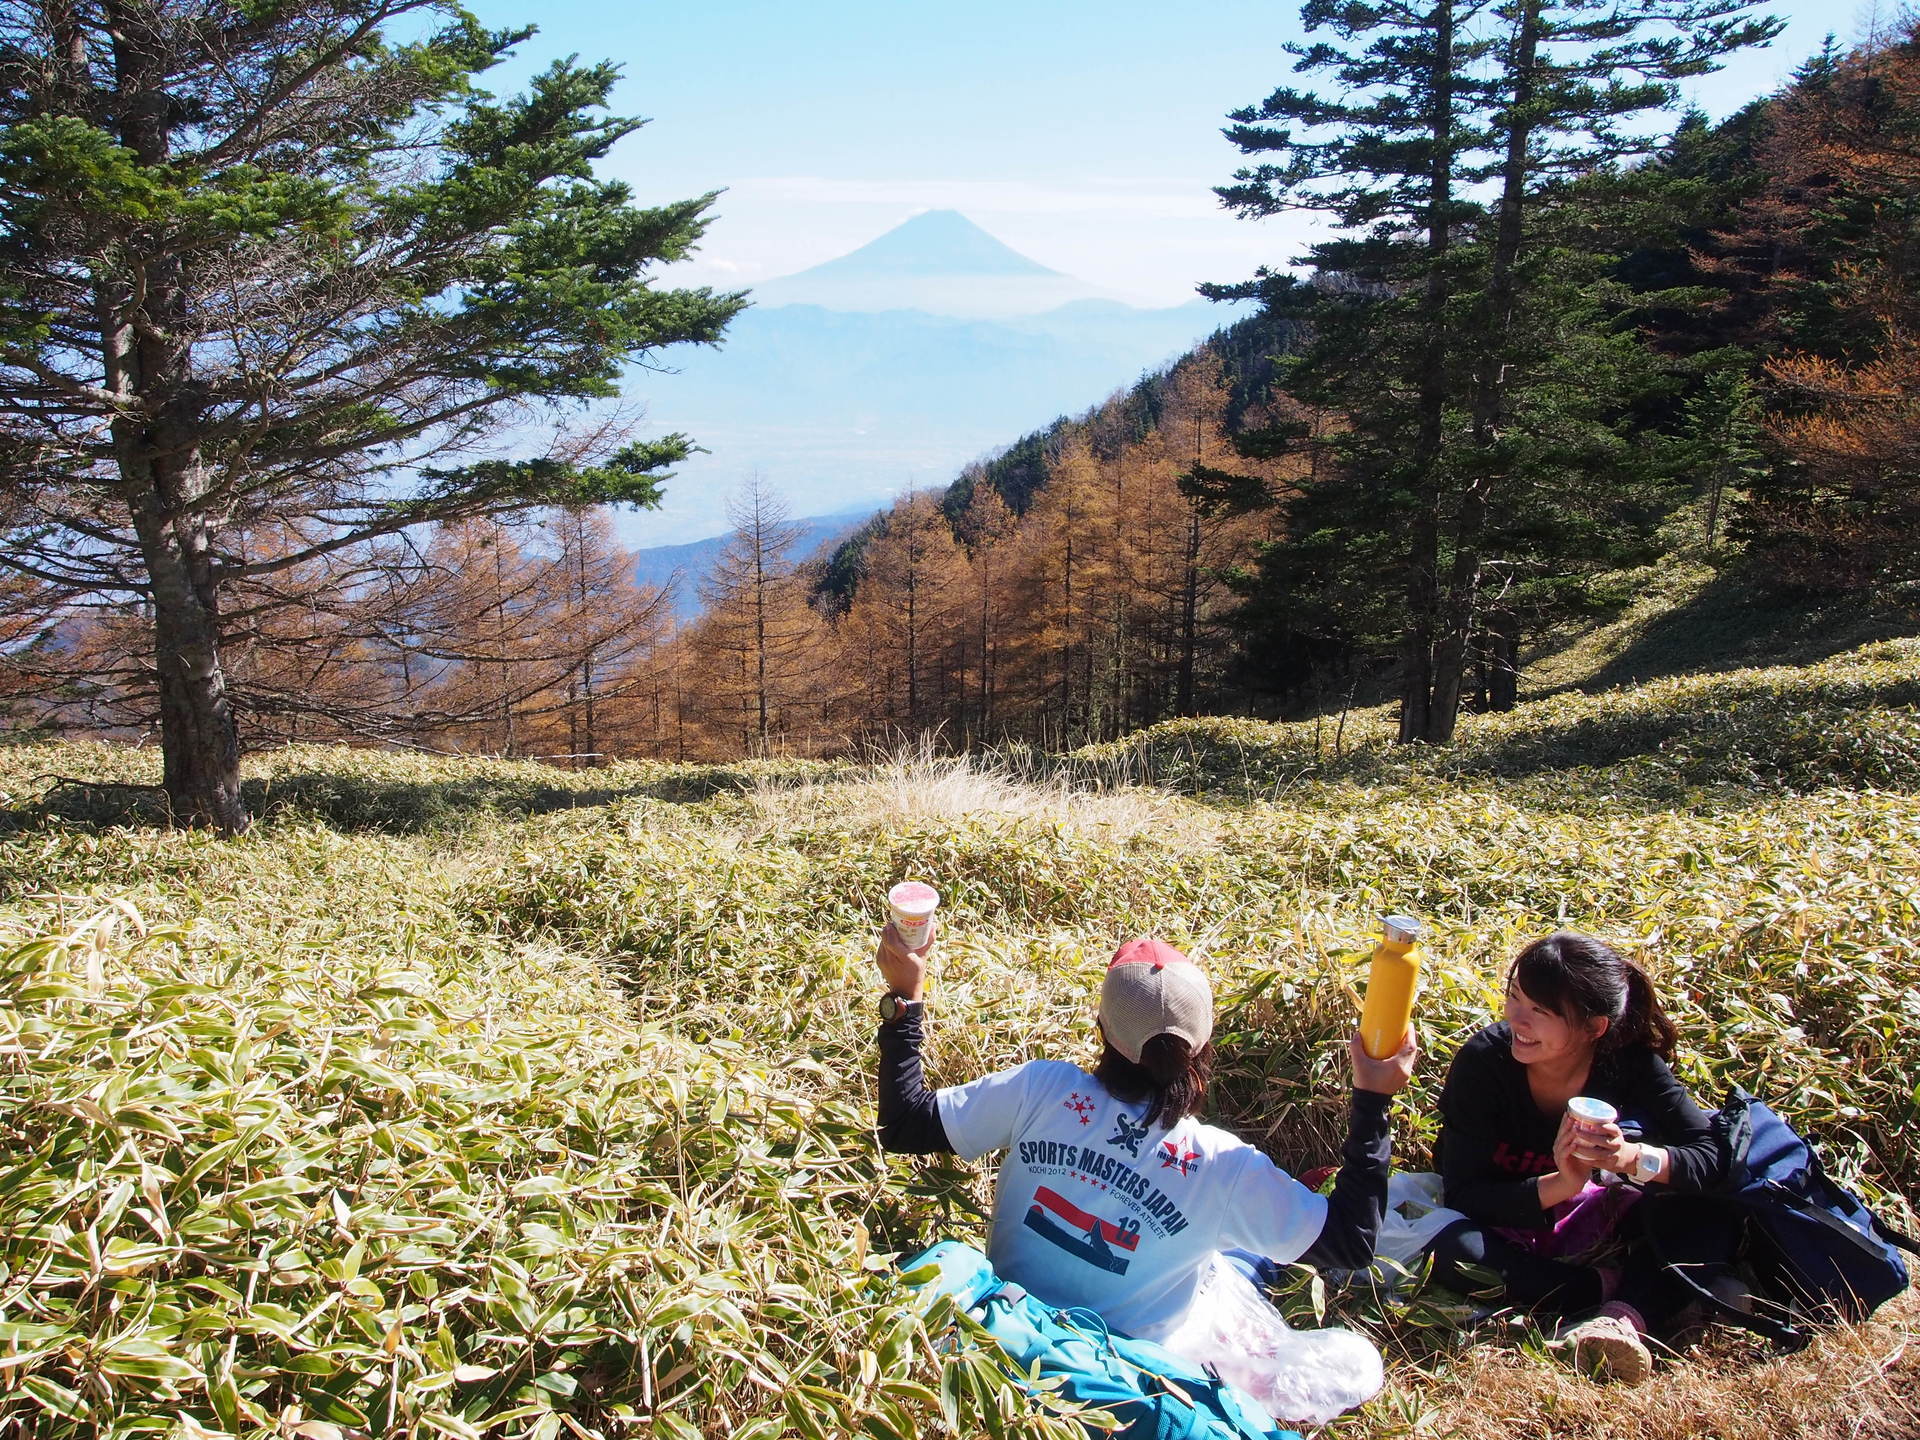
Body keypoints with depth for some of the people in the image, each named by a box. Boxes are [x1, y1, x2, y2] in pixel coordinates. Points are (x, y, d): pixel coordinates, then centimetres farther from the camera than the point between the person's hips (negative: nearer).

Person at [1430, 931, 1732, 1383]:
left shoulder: (1629, 1061, -16)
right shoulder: (1482, 1062, -23)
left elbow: (1710, 1156, -20)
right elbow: (1464, 1194, -25)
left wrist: (1634, 1158, -40)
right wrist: (1562, 1185, -40)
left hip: (1592, 1219, 2)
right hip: (1503, 1223, -2)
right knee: (1453, 1250, -36)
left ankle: (1622, 1317, -40)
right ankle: (1611, 1288, -24)